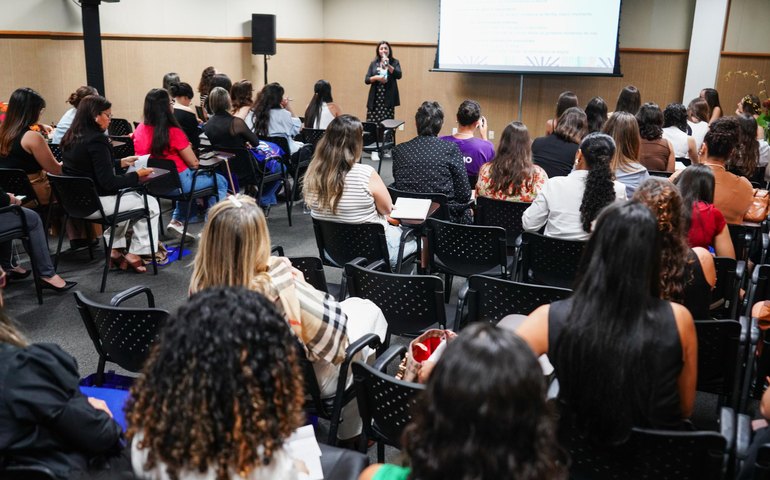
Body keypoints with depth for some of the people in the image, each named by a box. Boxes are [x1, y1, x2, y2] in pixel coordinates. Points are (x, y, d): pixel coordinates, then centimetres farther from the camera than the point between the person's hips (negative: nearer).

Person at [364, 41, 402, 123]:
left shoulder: (394, 62, 8)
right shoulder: (373, 63, 11)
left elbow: (399, 75, -8)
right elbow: (366, 80, 7)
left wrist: (388, 65, -17)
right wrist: (376, 77, -12)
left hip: (388, 99, -1)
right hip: (375, 99, 1)